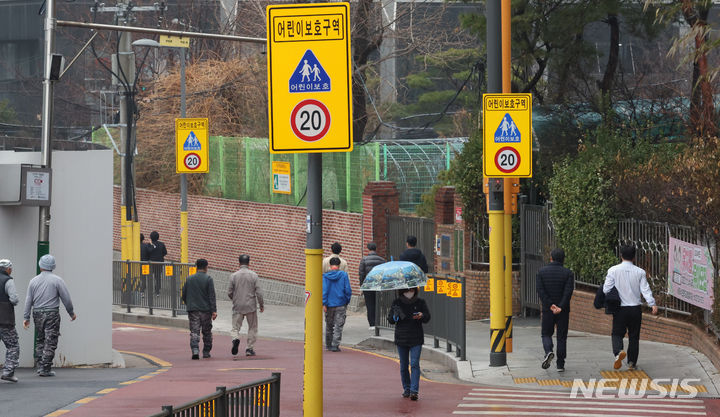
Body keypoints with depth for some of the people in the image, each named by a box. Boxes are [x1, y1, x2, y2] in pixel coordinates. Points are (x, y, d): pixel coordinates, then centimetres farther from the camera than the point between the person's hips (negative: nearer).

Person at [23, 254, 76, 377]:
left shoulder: (34, 281, 5)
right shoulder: (57, 280, -5)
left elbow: (28, 300, 5)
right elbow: (66, 298, -4)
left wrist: (26, 317, 8)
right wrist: (72, 313, 9)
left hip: (37, 314, 4)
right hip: (52, 314, -4)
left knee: (40, 340, 16)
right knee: (50, 342, -2)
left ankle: (40, 366, 12)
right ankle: (45, 369, -6)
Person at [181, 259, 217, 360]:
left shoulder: (189, 279, 5)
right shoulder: (208, 279, -6)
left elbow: (183, 295, 10)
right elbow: (212, 296, -10)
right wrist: (214, 310, -10)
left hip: (193, 310, 2)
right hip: (206, 310, -2)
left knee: (194, 332, -2)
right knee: (207, 332, 12)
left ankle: (195, 351, -20)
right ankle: (206, 352, 17)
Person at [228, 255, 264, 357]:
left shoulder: (234, 275, -3)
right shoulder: (253, 275, -5)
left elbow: (229, 292, 0)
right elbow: (259, 292, -6)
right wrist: (261, 305, 7)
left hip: (238, 306, 0)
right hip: (251, 306, 0)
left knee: (236, 327, 6)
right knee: (252, 328, 12)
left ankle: (236, 338, -24)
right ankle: (250, 348, 11)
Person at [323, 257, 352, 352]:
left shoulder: (325, 276, -3)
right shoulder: (343, 275, -4)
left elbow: (324, 290, -9)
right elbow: (348, 290, -6)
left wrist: (324, 304, -9)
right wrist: (347, 301, 8)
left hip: (329, 304, 2)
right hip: (341, 305, -2)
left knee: (329, 326, 14)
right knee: (338, 325, 1)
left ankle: (328, 345, 23)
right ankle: (335, 345, -8)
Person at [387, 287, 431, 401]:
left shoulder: (420, 302, 2)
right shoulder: (397, 303, 4)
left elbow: (427, 318, 1)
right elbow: (390, 319, 2)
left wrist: (421, 316, -22)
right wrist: (395, 316, -21)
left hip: (416, 340, -2)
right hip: (401, 339, 2)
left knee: (414, 364, -12)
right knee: (403, 366, 8)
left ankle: (414, 391, -17)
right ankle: (406, 389, 22)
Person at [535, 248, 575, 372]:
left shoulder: (542, 272, 0)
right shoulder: (568, 273, -3)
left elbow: (540, 290, -9)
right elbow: (568, 292, -14)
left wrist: (550, 305, -14)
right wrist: (560, 307, -18)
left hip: (547, 310, 0)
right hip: (563, 310, 0)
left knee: (546, 334, 14)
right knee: (561, 337, 8)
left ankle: (548, 351, -16)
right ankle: (560, 365, 8)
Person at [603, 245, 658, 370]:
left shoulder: (613, 270, -5)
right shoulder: (640, 272, -2)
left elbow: (606, 289, -6)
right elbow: (645, 289, -9)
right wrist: (652, 304, -11)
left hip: (620, 308, -1)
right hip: (635, 308, 1)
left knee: (617, 333, 6)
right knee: (634, 336, 12)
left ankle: (618, 352, -24)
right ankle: (632, 362, 16)